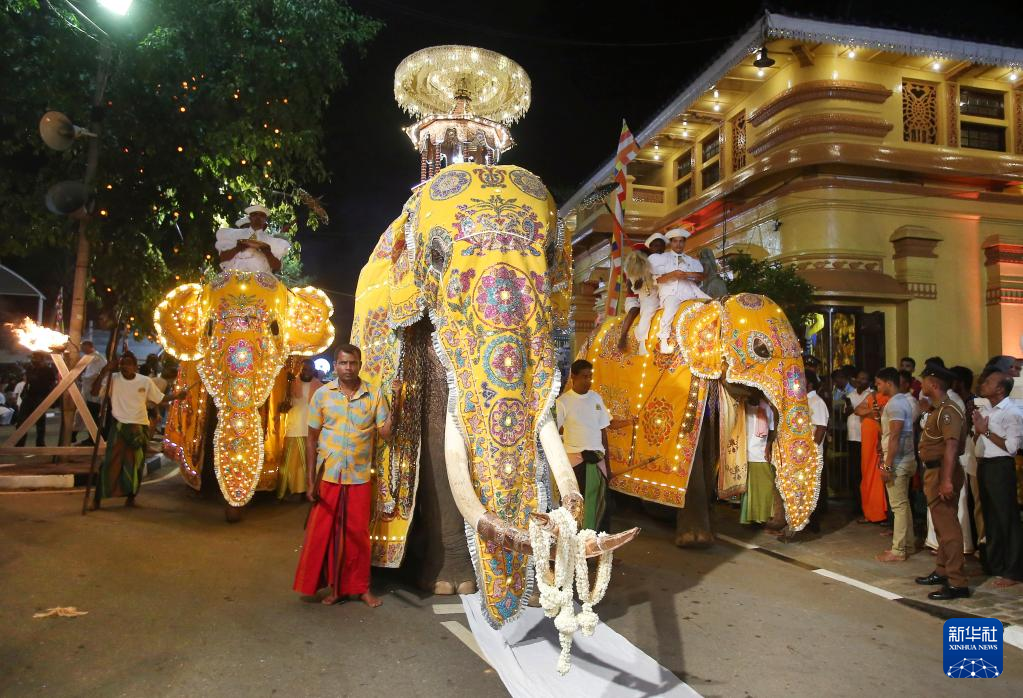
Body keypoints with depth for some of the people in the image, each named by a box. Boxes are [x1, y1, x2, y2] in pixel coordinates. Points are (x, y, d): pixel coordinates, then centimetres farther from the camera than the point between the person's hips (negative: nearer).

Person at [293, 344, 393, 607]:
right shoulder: (322, 394, -2)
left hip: (359, 478, 0)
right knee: (324, 533, 8)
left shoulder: (374, 396, -2)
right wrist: (310, 480, -3)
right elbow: (311, 439, 0)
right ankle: (334, 586, 24)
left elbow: (386, 434, -5)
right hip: (327, 477, 0)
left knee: (358, 534, 9)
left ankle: (360, 587, 24)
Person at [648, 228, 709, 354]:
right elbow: (658, 279, 4)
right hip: (671, 292, -4)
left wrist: (688, 274, -7)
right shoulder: (661, 258, 18)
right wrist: (672, 274, -13)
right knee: (671, 307, -37)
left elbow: (702, 276, 12)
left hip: (690, 291, 4)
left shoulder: (692, 261, 28)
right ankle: (664, 339, -30)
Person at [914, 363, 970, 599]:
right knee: (941, 525, 19)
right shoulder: (938, 409, 14)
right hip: (933, 471, 11)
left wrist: (946, 480, -32)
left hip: (942, 473, -11)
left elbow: (951, 446, -27)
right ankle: (942, 571, 31)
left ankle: (957, 582, -3)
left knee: (948, 527, -7)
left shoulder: (947, 411, -18)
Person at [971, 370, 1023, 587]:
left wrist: (986, 431, -15)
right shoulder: (983, 409, 13)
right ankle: (994, 564, 27)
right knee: (990, 517, 16)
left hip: (1000, 467, -8)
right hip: (983, 465, 8)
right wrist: (977, 428, 1)